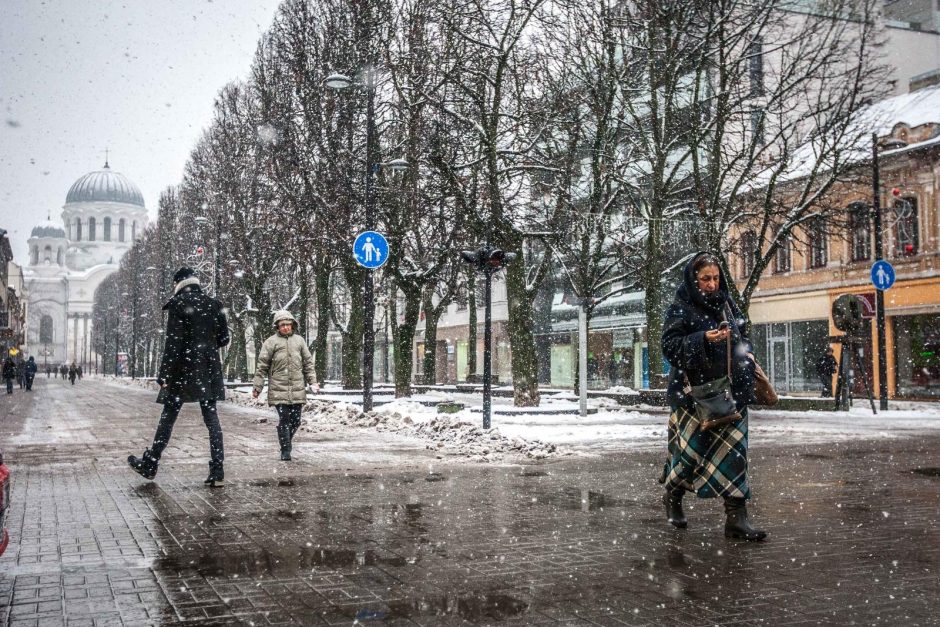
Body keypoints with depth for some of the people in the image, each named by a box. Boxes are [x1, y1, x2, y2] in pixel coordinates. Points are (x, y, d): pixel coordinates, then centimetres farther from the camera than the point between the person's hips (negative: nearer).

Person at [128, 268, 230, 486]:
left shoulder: (178, 304, -8)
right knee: (211, 417, 4)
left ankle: (149, 465, 20)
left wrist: (164, 374, -12)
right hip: (209, 370, 4)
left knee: (168, 416, 7)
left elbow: (173, 342, -14)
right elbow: (223, 338, 10)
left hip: (184, 368, -4)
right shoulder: (214, 305, 7)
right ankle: (217, 471, 1)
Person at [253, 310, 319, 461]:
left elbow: (308, 363, 16)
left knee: (296, 420, 6)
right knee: (283, 420, -5)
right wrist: (257, 386, 0)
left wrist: (313, 381, 8)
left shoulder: (299, 340, 11)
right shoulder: (271, 342, 0)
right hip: (279, 390, -3)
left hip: (297, 389, 3)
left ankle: (287, 442, 29)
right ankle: (285, 450, 6)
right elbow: (262, 366, 1)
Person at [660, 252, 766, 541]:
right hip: (693, 391, -5)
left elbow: (743, 339, 24)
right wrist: (703, 340, -23)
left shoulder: (727, 305, 13)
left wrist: (745, 353, 5)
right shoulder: (680, 308, -3)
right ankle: (673, 496, 30)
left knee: (733, 451, -1)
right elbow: (669, 345, -11)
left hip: (730, 390, 5)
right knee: (692, 447, 1)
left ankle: (736, 518, 0)